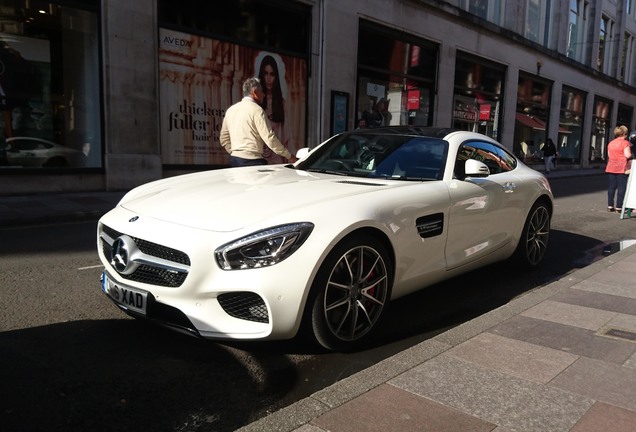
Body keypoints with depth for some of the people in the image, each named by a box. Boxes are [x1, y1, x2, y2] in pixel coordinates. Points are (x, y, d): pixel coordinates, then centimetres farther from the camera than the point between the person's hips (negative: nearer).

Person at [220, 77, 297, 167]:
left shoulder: (230, 110, 13)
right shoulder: (256, 110, -8)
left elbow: (224, 139, 17)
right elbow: (269, 138, -13)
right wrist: (289, 156, -8)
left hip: (234, 159, 7)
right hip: (252, 161, -7)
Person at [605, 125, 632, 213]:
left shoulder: (611, 143, 11)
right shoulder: (625, 142, -8)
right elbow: (627, 155, -14)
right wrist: (631, 155, 6)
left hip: (611, 168, 6)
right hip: (622, 168, -6)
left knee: (611, 187, 9)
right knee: (621, 188, -1)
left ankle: (610, 206, 11)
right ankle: (619, 207, -2)